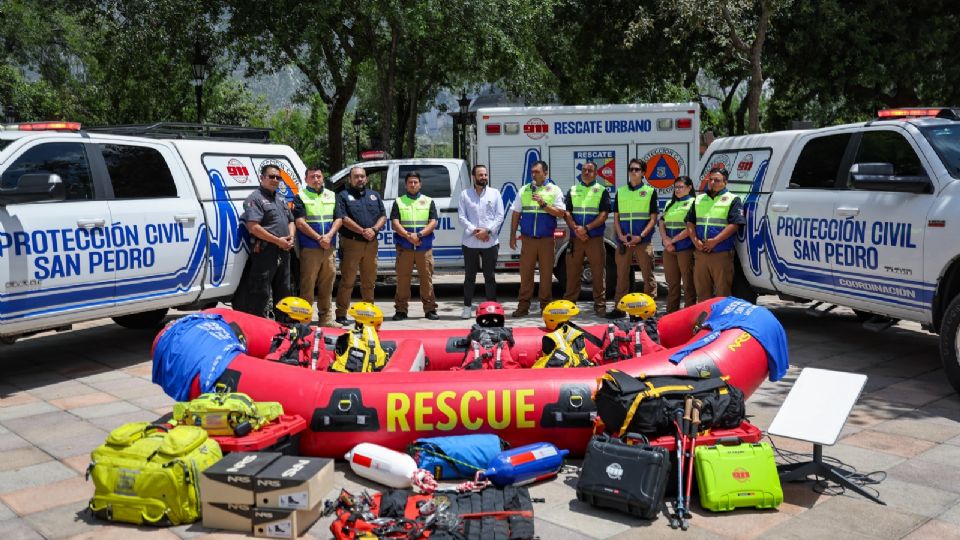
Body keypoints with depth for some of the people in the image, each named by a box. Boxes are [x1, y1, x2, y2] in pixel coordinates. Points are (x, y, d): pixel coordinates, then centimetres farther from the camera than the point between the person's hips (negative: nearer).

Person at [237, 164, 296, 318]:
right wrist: (277, 240, -18)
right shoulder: (255, 198, -9)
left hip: (284, 251, 9)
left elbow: (291, 220, 23)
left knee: (283, 290, 17)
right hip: (265, 252, -9)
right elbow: (253, 227, -19)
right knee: (261, 293, -6)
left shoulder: (281, 198, 18)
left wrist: (290, 237, 2)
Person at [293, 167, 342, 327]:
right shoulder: (300, 197, 2)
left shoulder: (332, 196, 16)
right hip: (309, 249, -4)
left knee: (327, 285, 9)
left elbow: (339, 219, 9)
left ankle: (326, 318, 16)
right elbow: (300, 223, -7)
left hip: (329, 248, 4)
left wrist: (329, 236, -8)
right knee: (307, 285, -5)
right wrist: (319, 238, -13)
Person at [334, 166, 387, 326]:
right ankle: (341, 314, -2)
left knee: (369, 281, 11)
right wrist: (362, 231, -16)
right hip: (351, 243, -5)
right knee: (347, 281, -6)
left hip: (371, 244, 5)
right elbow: (342, 218, -10)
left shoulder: (375, 195, 19)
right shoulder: (343, 196, 3)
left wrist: (374, 229, -8)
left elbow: (383, 216, 12)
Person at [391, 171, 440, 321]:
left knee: (426, 277, 1)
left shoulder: (428, 201, 12)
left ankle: (430, 309, 7)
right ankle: (401, 310, 6)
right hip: (404, 247, 0)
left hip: (424, 247, 0)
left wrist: (419, 235, -13)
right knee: (402, 278, 0)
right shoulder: (399, 202, 11)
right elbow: (395, 223, 1)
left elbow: (433, 223, 2)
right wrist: (408, 236, -14)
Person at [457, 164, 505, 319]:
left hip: (490, 242, 0)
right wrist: (474, 230, -14)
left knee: (490, 276, 4)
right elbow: (461, 217, 0)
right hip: (470, 242, 0)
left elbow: (500, 216, 0)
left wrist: (487, 230, -13)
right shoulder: (465, 194, 5)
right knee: (469, 276, 6)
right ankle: (467, 307, 13)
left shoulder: (495, 193, 6)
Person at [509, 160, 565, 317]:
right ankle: (523, 306, 8)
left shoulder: (554, 190, 3)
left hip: (546, 239, -2)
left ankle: (545, 306, 13)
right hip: (527, 238, 2)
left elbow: (561, 213, -5)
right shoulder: (524, 190, 10)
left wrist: (544, 204, -16)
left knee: (546, 273, 3)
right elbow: (516, 214, 12)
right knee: (525, 272, 2)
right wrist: (513, 235, 7)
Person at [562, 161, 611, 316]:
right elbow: (567, 213, 4)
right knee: (572, 273, 5)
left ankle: (600, 305, 6)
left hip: (595, 238, -2)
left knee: (598, 273, -1)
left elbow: (603, 215, -5)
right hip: (575, 239, 2)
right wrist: (576, 229, -13)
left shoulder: (602, 191, 5)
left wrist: (586, 228, -16)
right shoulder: (572, 191, 12)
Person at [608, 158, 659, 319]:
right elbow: (616, 217, 11)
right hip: (623, 242, 3)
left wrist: (641, 236, -12)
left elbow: (653, 218, 0)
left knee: (648, 275, -2)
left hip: (643, 241, -3)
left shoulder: (650, 191, 5)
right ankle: (619, 308, 12)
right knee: (622, 275, 6)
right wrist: (621, 236, -6)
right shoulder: (620, 191, 13)